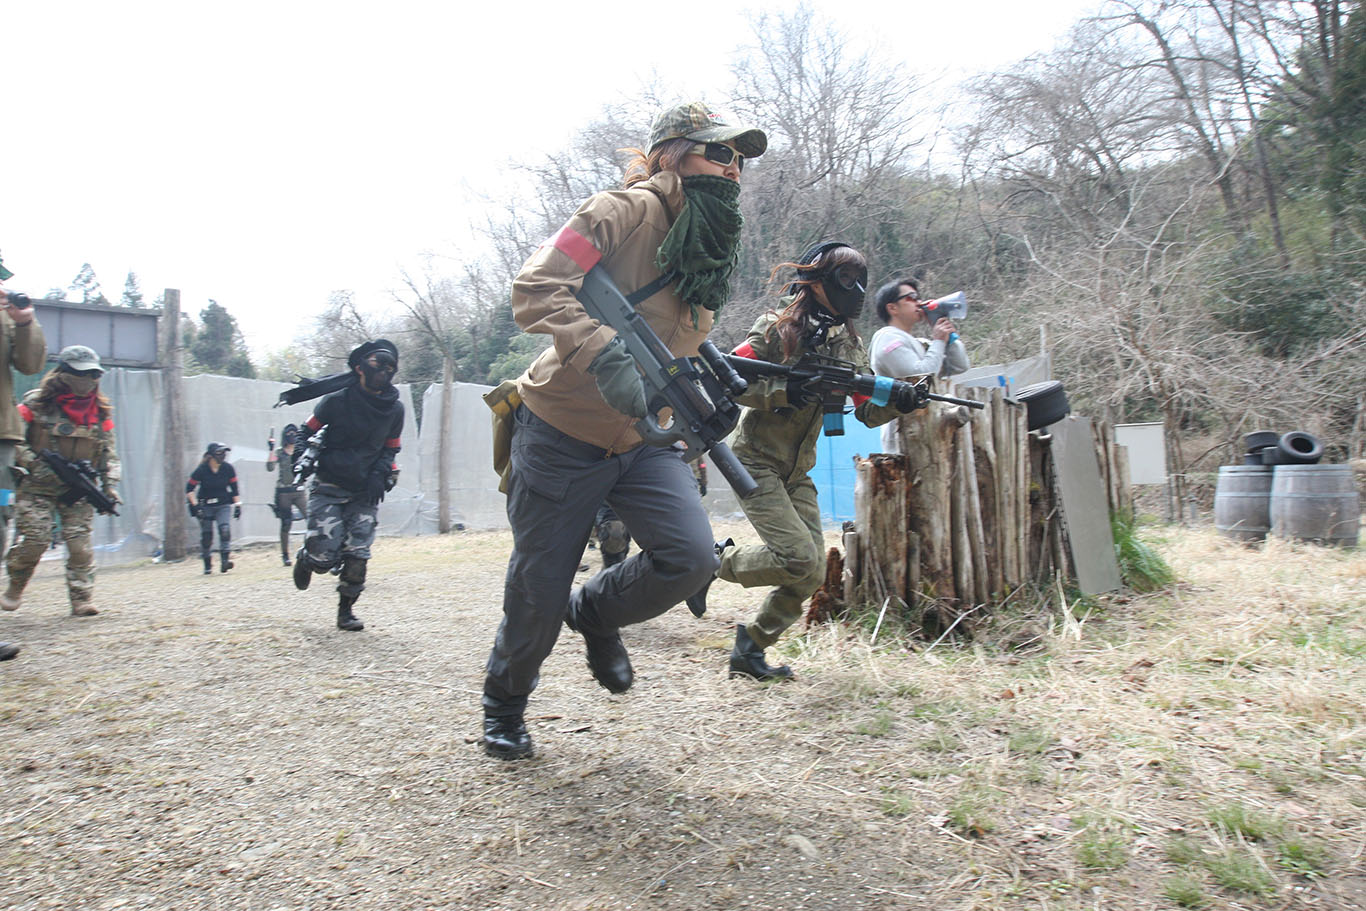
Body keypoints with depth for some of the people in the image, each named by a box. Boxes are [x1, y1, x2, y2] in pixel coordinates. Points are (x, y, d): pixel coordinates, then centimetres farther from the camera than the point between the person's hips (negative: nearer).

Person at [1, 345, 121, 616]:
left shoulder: (100, 411, 8)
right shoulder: (37, 403, -3)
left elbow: (109, 453, 12)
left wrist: (110, 484, 1)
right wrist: (36, 465, -13)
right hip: (38, 487, -2)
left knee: (80, 541, -7)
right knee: (33, 538, -8)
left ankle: (82, 599, -4)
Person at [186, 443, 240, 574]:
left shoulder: (228, 468, -6)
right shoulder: (201, 470, -13)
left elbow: (234, 488, 5)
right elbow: (189, 489, -4)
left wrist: (238, 505, 2)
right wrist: (195, 505, -13)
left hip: (224, 505, 1)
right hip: (206, 506, -1)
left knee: (225, 529, -20)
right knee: (206, 535, 1)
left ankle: (225, 560, -23)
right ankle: (207, 565, 16)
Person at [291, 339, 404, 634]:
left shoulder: (394, 409, 1)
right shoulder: (337, 400, -9)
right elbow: (307, 430, 4)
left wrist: (380, 474, -5)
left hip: (365, 493, 3)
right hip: (329, 489, -2)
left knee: (357, 556, -5)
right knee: (325, 556, -9)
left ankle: (346, 611, 15)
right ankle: (305, 558, 29)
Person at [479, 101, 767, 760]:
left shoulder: (711, 255, 8)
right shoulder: (626, 210, -15)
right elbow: (536, 288, -24)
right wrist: (603, 354, -39)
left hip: (641, 441, 6)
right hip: (560, 436, -5)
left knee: (691, 554, -16)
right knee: (538, 591, 4)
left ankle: (596, 613, 16)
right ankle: (503, 705, 34)